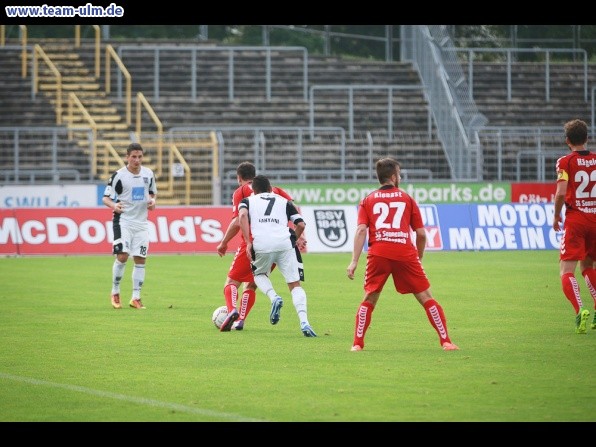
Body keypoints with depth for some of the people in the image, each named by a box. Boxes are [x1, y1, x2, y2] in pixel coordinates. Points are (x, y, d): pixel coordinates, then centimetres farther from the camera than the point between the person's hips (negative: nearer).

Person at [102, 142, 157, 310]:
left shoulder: (148, 174, 6)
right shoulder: (118, 175, -7)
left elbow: (153, 192, 21)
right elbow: (106, 198, -4)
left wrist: (152, 201, -2)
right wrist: (114, 205, -25)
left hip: (141, 222, 4)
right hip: (123, 220, -4)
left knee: (140, 259, 1)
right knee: (122, 256, -15)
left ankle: (136, 298, 8)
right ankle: (115, 292, 4)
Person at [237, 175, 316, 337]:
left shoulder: (248, 201, 22)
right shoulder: (284, 201, 26)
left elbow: (242, 215, -1)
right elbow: (301, 225, 15)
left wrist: (248, 242, -4)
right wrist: (293, 240, 33)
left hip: (261, 245, -1)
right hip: (285, 243, 1)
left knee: (259, 275, 28)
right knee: (295, 284, 6)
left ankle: (274, 297, -3)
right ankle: (304, 322, -13)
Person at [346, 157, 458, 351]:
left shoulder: (367, 201, 15)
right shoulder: (407, 199, 15)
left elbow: (361, 230, 1)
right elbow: (421, 234, 13)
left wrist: (354, 261, -3)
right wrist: (419, 258, 27)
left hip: (378, 253, 1)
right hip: (405, 254, -1)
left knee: (369, 300, 13)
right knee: (426, 297, 4)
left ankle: (357, 343, 5)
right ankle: (445, 341, 1)